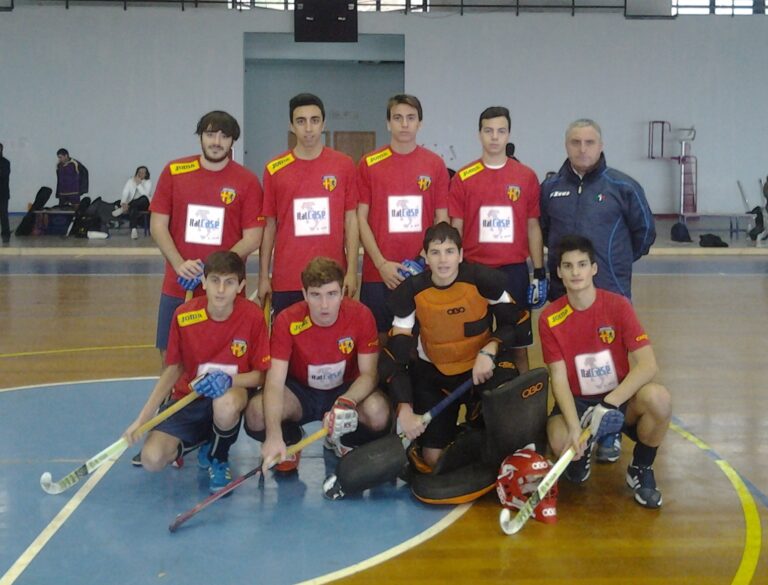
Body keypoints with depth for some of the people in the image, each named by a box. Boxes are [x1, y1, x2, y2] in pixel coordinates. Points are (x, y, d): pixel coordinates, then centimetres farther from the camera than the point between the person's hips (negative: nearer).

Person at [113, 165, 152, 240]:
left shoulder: (148, 182, 2)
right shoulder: (130, 181, 6)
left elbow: (145, 194, -15)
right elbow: (125, 193, -8)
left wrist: (139, 184, -21)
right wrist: (124, 203, -28)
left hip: (143, 204, 0)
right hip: (132, 203, 0)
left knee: (144, 198, -37)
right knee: (133, 208, -38)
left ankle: (122, 209, -36)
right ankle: (134, 230, -55)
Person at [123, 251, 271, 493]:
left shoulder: (253, 316, -16)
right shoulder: (183, 316, -11)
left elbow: (260, 374, -8)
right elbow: (173, 369, 2)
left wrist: (228, 380, -29)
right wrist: (142, 419, -3)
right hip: (188, 398, 2)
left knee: (225, 404, -40)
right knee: (152, 459, -21)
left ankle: (218, 458, -5)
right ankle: (183, 444, 18)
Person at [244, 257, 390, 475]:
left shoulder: (361, 316, -20)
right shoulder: (287, 321, -22)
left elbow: (368, 373, -17)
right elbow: (275, 381, -26)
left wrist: (346, 403, -41)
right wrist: (274, 435, -43)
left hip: (346, 390, 0)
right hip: (300, 392, 0)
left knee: (379, 413, -33)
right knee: (256, 414, -31)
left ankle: (342, 441, 5)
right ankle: (290, 441, 8)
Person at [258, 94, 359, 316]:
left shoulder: (344, 165, 2)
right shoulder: (274, 169, 3)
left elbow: (351, 219, 4)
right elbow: (269, 225, 7)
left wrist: (352, 271, -2)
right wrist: (263, 276, 4)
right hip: (286, 281, 0)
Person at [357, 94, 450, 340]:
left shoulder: (435, 164, 4)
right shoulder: (369, 164, 2)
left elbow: (442, 220, 6)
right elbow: (361, 219, 1)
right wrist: (381, 263, -9)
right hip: (378, 273, -1)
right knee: (378, 337, 4)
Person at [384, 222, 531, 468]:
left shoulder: (484, 280, -21)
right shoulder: (410, 292, -17)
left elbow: (518, 325, -8)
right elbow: (395, 356, -14)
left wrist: (490, 349, -27)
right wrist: (405, 411, -24)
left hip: (480, 367, 0)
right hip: (432, 374, 0)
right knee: (433, 458, -4)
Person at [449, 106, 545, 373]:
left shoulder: (527, 177, 3)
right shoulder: (463, 178, 2)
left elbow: (533, 226, 6)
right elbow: (455, 229, 5)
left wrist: (539, 274, 3)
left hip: (514, 271, 0)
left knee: (517, 343, 6)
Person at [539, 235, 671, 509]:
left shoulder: (617, 305, -11)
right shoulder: (550, 318, -8)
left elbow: (648, 365, -18)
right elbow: (559, 379, -11)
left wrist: (608, 404, -30)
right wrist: (574, 426, -27)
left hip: (620, 399, 0)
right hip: (577, 402, 0)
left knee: (658, 398, -33)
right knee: (562, 442, -34)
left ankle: (641, 470, -2)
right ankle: (581, 454, 9)